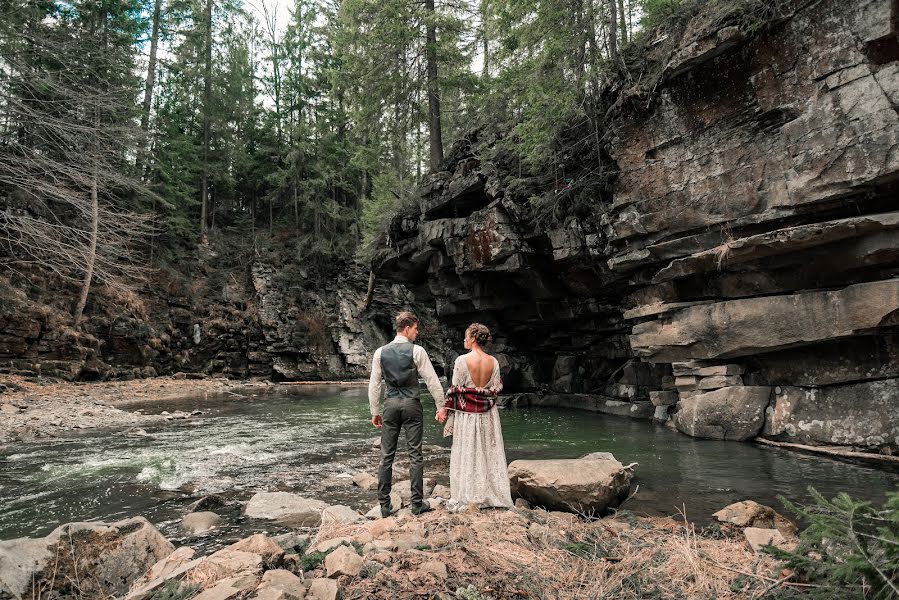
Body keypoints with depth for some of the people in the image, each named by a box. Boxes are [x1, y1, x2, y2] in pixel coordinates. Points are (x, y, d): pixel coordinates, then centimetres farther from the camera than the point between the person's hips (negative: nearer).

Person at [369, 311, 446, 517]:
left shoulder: (380, 352, 4)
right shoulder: (416, 351, -6)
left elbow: (374, 384, 6)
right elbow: (432, 381, -6)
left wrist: (374, 411, 14)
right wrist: (441, 405, 3)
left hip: (390, 404, 3)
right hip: (411, 404, -3)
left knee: (386, 456, 8)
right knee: (415, 455, 5)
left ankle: (385, 505, 13)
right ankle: (417, 504, 11)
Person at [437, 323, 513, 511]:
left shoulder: (462, 360, -14)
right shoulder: (493, 362, -3)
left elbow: (455, 389, -10)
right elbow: (496, 389, 1)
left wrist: (445, 410, 1)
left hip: (466, 414, -3)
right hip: (487, 414, 4)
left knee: (466, 455, 6)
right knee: (488, 453, 13)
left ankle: (463, 498, 15)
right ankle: (489, 496, 22)